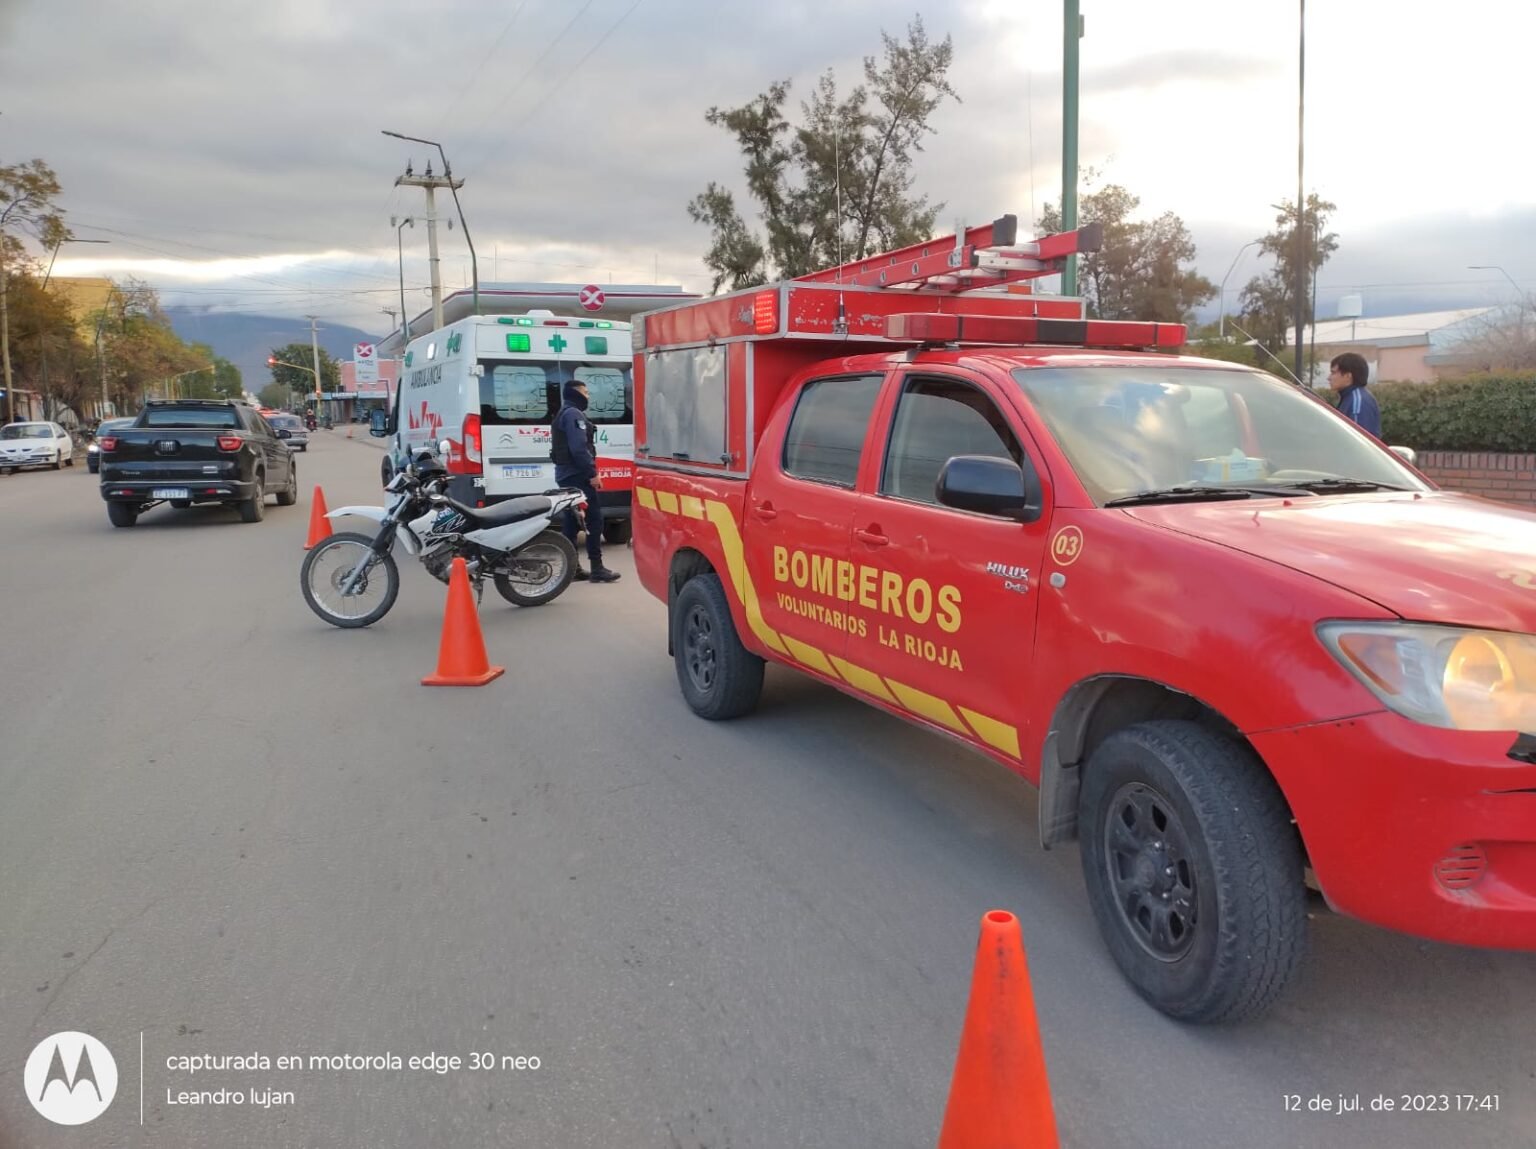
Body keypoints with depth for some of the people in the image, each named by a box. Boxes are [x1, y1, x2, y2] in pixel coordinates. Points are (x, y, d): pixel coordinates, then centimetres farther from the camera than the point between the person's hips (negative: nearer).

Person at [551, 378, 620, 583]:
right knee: (594, 519, -11)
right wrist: (592, 473, -21)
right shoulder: (574, 414, -11)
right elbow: (579, 448, -22)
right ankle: (597, 568, -13)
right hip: (577, 475, -11)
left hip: (566, 474, 11)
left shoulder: (565, 414, 22)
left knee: (573, 521, 11)